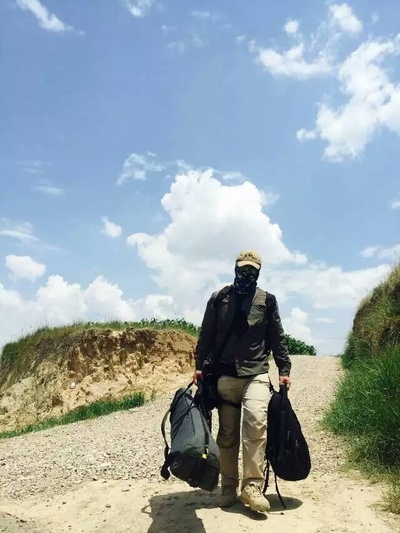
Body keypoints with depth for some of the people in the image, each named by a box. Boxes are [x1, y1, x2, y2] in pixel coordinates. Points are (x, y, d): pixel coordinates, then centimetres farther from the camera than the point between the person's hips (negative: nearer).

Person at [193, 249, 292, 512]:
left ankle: (253, 486, -10)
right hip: (224, 374, 1)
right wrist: (200, 366, 1)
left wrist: (284, 369, 2)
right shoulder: (218, 299, 6)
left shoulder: (267, 300, 6)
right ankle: (229, 487, 18)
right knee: (227, 433, 6)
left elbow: (278, 338, 8)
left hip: (256, 373, -1)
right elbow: (206, 336, 7)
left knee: (256, 423, -19)